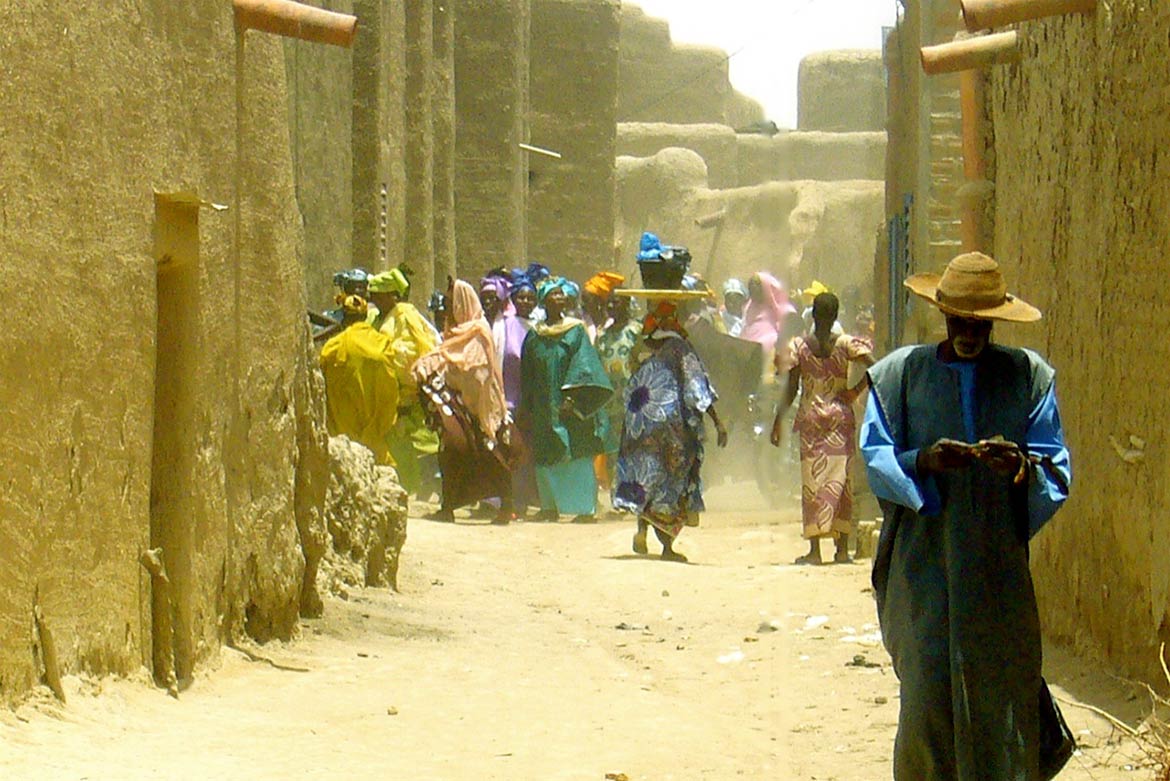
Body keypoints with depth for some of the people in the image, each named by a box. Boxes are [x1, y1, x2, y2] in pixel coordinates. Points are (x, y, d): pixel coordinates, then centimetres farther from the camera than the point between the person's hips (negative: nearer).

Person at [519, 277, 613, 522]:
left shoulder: (576, 331, -1)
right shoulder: (534, 336, 9)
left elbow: (584, 367, -8)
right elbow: (527, 376, 13)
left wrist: (573, 398, -19)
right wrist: (526, 411, 10)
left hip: (572, 409, -4)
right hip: (543, 407, 4)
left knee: (577, 456, -5)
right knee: (546, 457, 5)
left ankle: (585, 509, -4)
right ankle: (550, 506, 13)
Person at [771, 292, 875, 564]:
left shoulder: (798, 346, -4)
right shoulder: (845, 344, -3)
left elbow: (791, 389, -4)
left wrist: (779, 420, 3)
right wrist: (856, 391, -2)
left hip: (810, 416, -1)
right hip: (840, 416, 1)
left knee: (812, 480, 2)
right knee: (840, 480, 6)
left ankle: (814, 549, -4)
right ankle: (842, 548, 4)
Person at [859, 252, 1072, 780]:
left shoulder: (1029, 376, 9)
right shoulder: (898, 374, 8)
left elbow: (1058, 472, 4)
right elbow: (875, 461, 1)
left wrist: (1023, 467, -18)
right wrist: (923, 462, -19)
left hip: (1000, 568, 1)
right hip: (923, 567, -1)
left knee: (1003, 691, -4)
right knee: (927, 694, -5)